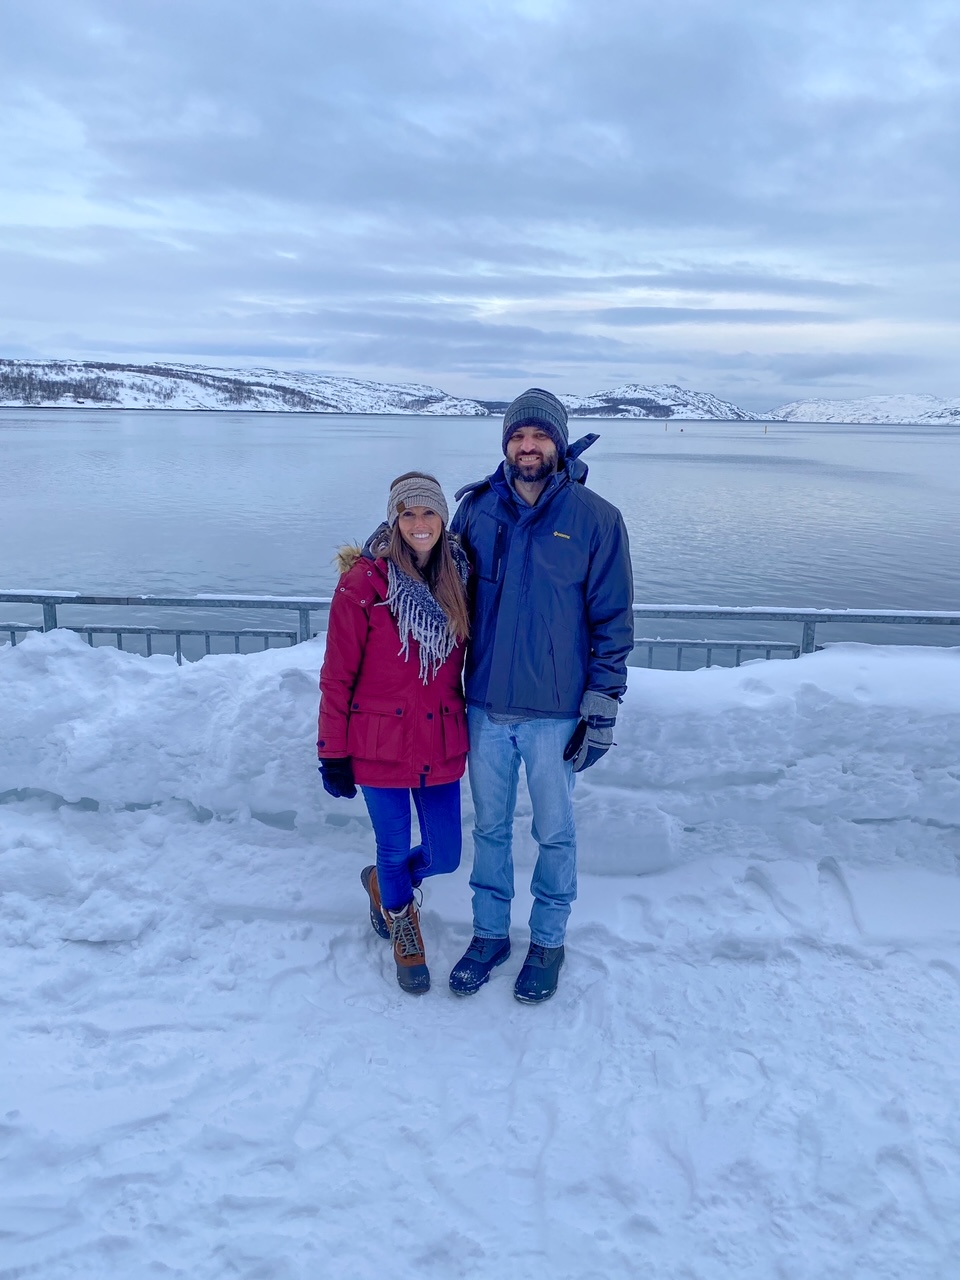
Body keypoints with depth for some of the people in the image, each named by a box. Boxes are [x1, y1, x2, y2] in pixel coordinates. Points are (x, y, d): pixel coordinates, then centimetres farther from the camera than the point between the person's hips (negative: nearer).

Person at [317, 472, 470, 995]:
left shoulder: (459, 577, 0)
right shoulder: (363, 582, -14)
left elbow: (463, 662, 9)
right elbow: (337, 674, -9)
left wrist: (475, 730, 10)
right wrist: (333, 752, -7)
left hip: (441, 744, 4)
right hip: (381, 745, -4)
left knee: (444, 855, 11)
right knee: (394, 850, 12)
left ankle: (382, 883, 46)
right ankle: (405, 938, 45)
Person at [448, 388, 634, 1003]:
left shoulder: (596, 519, -7)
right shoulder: (477, 509, 1)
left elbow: (613, 620, -5)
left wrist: (602, 709, -8)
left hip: (555, 712, -2)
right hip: (485, 706, 3)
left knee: (555, 831, 13)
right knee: (490, 828, 17)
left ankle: (549, 940, 34)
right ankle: (490, 933, 36)